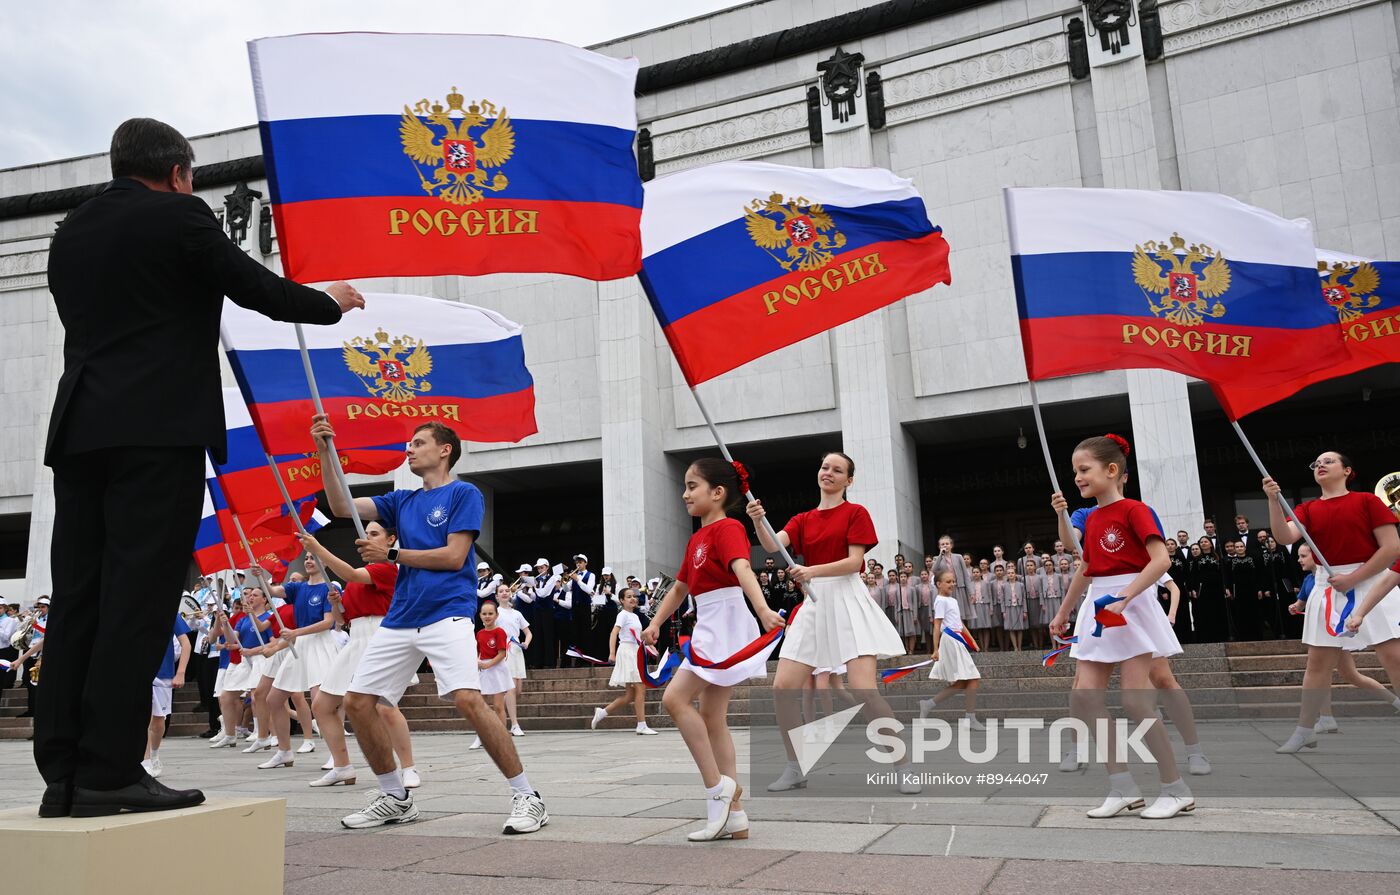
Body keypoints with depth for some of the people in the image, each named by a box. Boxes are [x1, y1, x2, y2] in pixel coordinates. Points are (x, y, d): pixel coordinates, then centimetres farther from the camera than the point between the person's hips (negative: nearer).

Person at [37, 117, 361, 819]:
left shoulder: (69, 233, 20)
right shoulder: (179, 217, 0)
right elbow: (257, 289, 2)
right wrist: (332, 302, 18)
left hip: (80, 431, 7)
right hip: (160, 429, -7)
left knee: (78, 598, 6)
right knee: (137, 599, -7)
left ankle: (62, 774, 8)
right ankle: (109, 774, -6)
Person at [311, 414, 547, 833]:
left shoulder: (465, 494, 0)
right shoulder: (402, 501, 19)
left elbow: (454, 556, -10)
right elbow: (342, 506, 12)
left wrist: (391, 554, -5)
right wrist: (324, 452, 4)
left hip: (446, 614, -7)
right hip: (399, 620, 8)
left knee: (468, 700, -23)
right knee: (357, 702, 4)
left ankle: (526, 798, -11)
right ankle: (395, 799, 21)